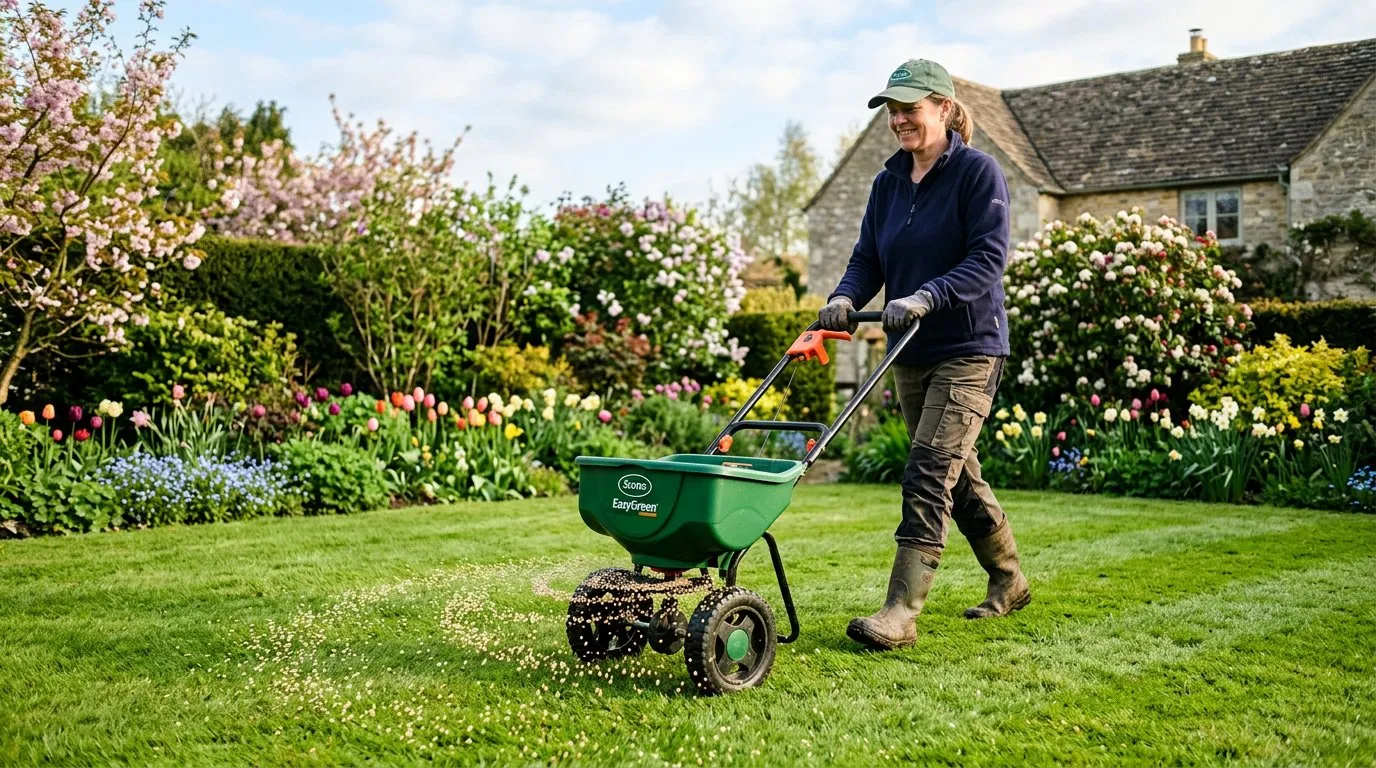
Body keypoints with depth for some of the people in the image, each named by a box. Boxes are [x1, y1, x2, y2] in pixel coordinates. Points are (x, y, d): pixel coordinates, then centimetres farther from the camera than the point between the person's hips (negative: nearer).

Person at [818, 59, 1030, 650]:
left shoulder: (977, 171, -9)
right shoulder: (889, 182, 11)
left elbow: (988, 259, -18)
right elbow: (868, 258, 9)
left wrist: (925, 297, -30)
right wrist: (844, 297, -12)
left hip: (968, 350, -7)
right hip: (911, 354, 7)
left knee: (928, 474, -14)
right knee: (957, 474, 16)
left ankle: (901, 612, -13)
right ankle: (1009, 581, 33)